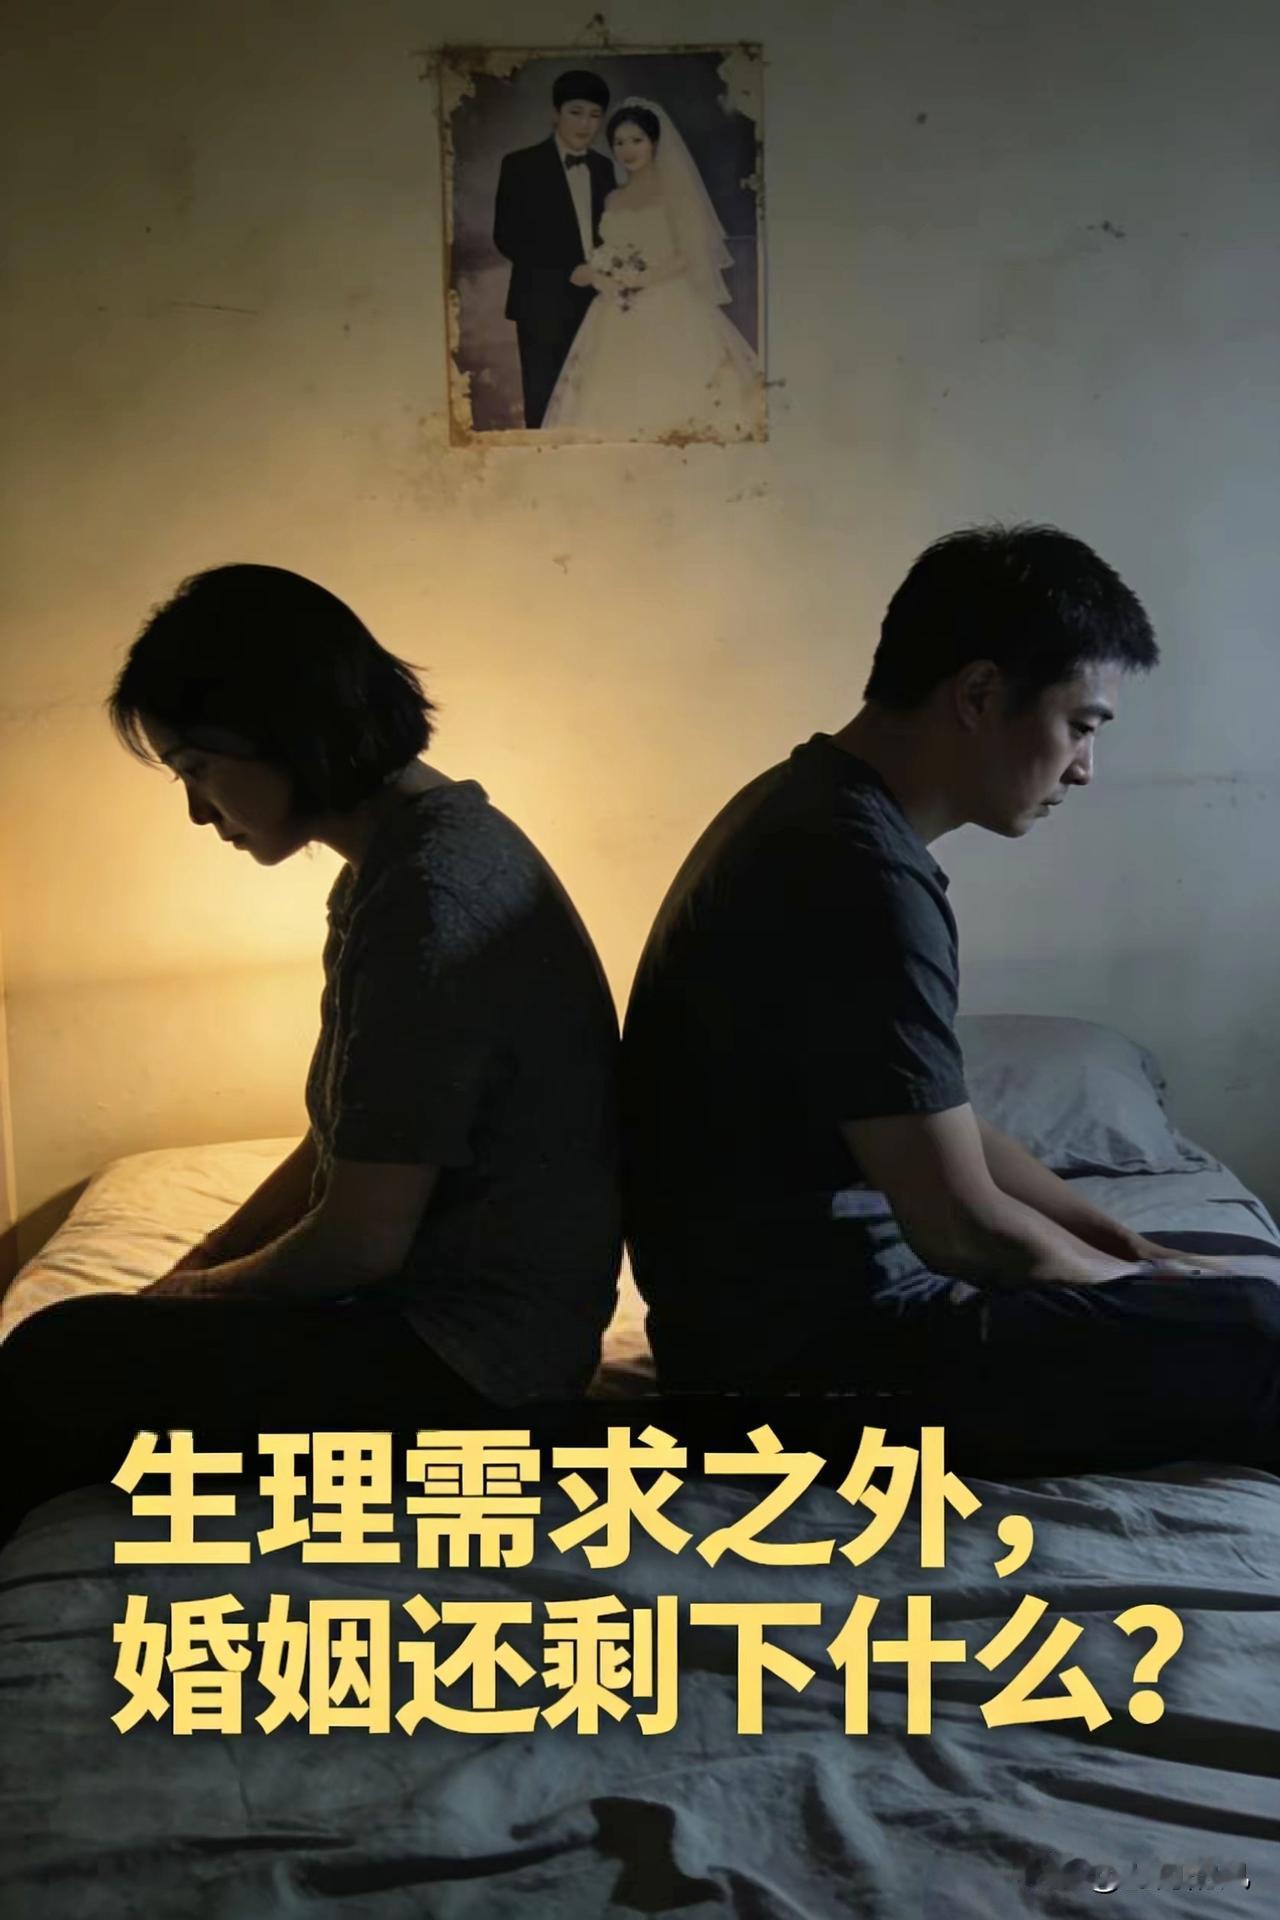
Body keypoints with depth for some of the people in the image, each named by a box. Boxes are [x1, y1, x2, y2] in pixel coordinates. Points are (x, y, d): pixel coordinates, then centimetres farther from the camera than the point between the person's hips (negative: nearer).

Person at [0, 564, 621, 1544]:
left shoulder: (429, 893, -25)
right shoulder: (413, 844, 7)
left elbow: (364, 1239, -22)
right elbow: (348, 1139, 15)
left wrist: (197, 1296, -4)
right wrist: (194, 1269, 9)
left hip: (476, 1351, -10)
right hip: (446, 1290, 10)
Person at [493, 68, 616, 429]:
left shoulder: (602, 167, 16)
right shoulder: (520, 165, 0)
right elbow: (506, 236, -5)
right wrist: (567, 272, -12)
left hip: (595, 302, 4)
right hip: (544, 304, -4)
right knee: (544, 404, -3)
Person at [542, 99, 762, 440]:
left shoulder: (675, 192, 2)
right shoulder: (613, 201, 16)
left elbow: (688, 258, -5)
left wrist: (635, 277, -12)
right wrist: (596, 273, 0)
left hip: (670, 316, -4)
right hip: (619, 324, 4)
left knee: (673, 402, -10)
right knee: (620, 408, -5)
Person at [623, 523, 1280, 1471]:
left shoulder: (818, 811, 8)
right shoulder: (858, 872, -24)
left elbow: (935, 1125, 15)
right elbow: (964, 1227, -22)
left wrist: (1123, 1243, 9)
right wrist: (1144, 1286, -5)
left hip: (788, 1299, 10)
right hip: (808, 1343, -10)